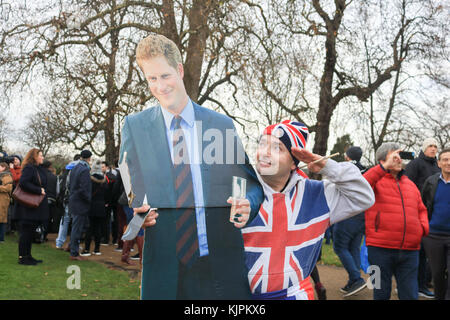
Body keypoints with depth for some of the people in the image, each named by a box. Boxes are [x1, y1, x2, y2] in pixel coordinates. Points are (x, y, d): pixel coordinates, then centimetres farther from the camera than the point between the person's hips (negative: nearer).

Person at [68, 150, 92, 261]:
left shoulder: (74, 168, 10)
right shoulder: (85, 170, -18)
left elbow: (69, 185, 18)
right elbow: (84, 189, -22)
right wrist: (89, 200, -10)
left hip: (73, 203, 9)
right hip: (80, 204, -9)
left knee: (75, 227, 18)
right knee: (77, 228, -3)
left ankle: (72, 248, 27)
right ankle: (74, 253, 3)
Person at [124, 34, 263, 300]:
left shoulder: (222, 125, 4)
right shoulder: (134, 126, 4)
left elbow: (252, 182, 8)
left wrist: (247, 205, -13)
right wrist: (136, 210, -14)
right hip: (163, 265, 0)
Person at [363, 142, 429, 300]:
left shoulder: (410, 184, 18)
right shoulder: (376, 180, 1)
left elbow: (421, 210, 27)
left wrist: (423, 227, 6)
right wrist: (385, 167, -22)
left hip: (410, 250, 5)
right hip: (381, 248, -4)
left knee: (410, 294, 7)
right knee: (381, 293, 7)